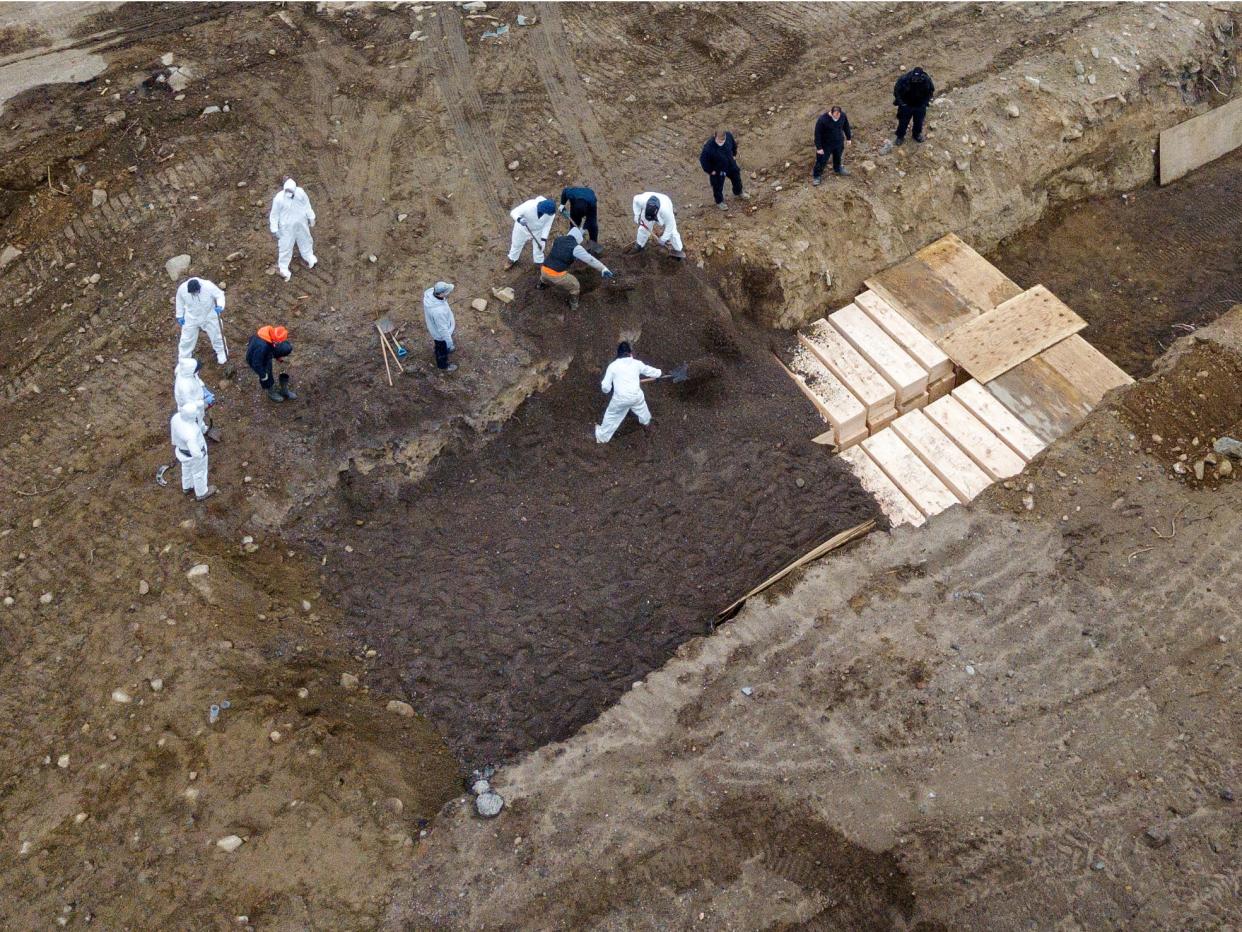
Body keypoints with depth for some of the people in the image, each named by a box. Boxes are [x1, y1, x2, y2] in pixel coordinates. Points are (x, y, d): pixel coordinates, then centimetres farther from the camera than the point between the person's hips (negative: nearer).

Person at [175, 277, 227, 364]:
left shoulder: (209, 286, -33)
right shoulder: (182, 289, -26)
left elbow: (220, 295, -17)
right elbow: (180, 301, -5)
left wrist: (220, 306, -37)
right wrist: (180, 316, 3)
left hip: (209, 316, -1)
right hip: (191, 318, 1)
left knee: (216, 335, 18)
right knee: (187, 339, 11)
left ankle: (221, 353, 45)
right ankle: (183, 359, 32)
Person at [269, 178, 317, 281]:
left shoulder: (300, 192, -17)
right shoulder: (279, 198, -25)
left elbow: (307, 205, 1)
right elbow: (274, 214, -14)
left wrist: (311, 218, 9)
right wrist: (274, 229, -10)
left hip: (301, 224, 4)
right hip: (287, 226, -4)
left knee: (305, 240, 26)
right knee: (285, 246, 6)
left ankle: (309, 258, 53)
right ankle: (283, 269, 20)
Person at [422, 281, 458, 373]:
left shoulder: (430, 292, -24)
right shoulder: (439, 311, -47)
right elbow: (443, 330, -31)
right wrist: (449, 342, -15)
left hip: (434, 324, 6)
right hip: (440, 333, -6)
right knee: (442, 350, 24)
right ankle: (443, 366, 52)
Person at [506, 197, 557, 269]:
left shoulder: (551, 213, -32)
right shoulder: (529, 205, -43)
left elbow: (547, 225, -18)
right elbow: (514, 212, -34)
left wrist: (544, 238, -24)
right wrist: (519, 219, -55)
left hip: (538, 230, 2)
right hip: (523, 227, -2)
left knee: (539, 246, 18)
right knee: (517, 244, 19)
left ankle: (539, 261, 48)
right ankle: (512, 260, 47)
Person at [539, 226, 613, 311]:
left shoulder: (557, 239, 11)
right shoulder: (575, 247, -8)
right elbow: (590, 259, -14)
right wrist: (604, 269, -16)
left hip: (544, 271, 5)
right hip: (557, 276, -5)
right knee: (574, 286, 22)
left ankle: (543, 283, 70)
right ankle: (573, 305, 35)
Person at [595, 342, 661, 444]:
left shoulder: (612, 366, -8)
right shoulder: (636, 363, -2)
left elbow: (605, 387, -5)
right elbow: (649, 370, 18)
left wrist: (606, 389, 20)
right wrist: (660, 373, 39)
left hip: (620, 399, -3)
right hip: (636, 396, 3)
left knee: (611, 417, 21)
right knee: (641, 408, 37)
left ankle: (602, 436, 36)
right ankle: (646, 421, 67)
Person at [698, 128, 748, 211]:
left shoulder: (729, 136, -25)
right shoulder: (708, 147, -41)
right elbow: (703, 160, -26)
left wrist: (734, 155, 9)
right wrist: (710, 171, -17)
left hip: (731, 165, 5)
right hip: (717, 171, -5)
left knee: (737, 179, 29)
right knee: (718, 186, 20)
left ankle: (738, 192, 61)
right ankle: (719, 201, 51)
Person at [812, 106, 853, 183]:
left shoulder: (843, 115, -18)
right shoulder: (822, 119, -32)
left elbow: (846, 127, 2)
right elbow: (817, 134, -22)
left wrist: (848, 138, 12)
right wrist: (819, 147, -17)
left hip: (839, 143, 5)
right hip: (826, 145, -5)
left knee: (838, 157, 28)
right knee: (822, 160, 9)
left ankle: (837, 169, 57)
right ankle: (816, 176, 32)